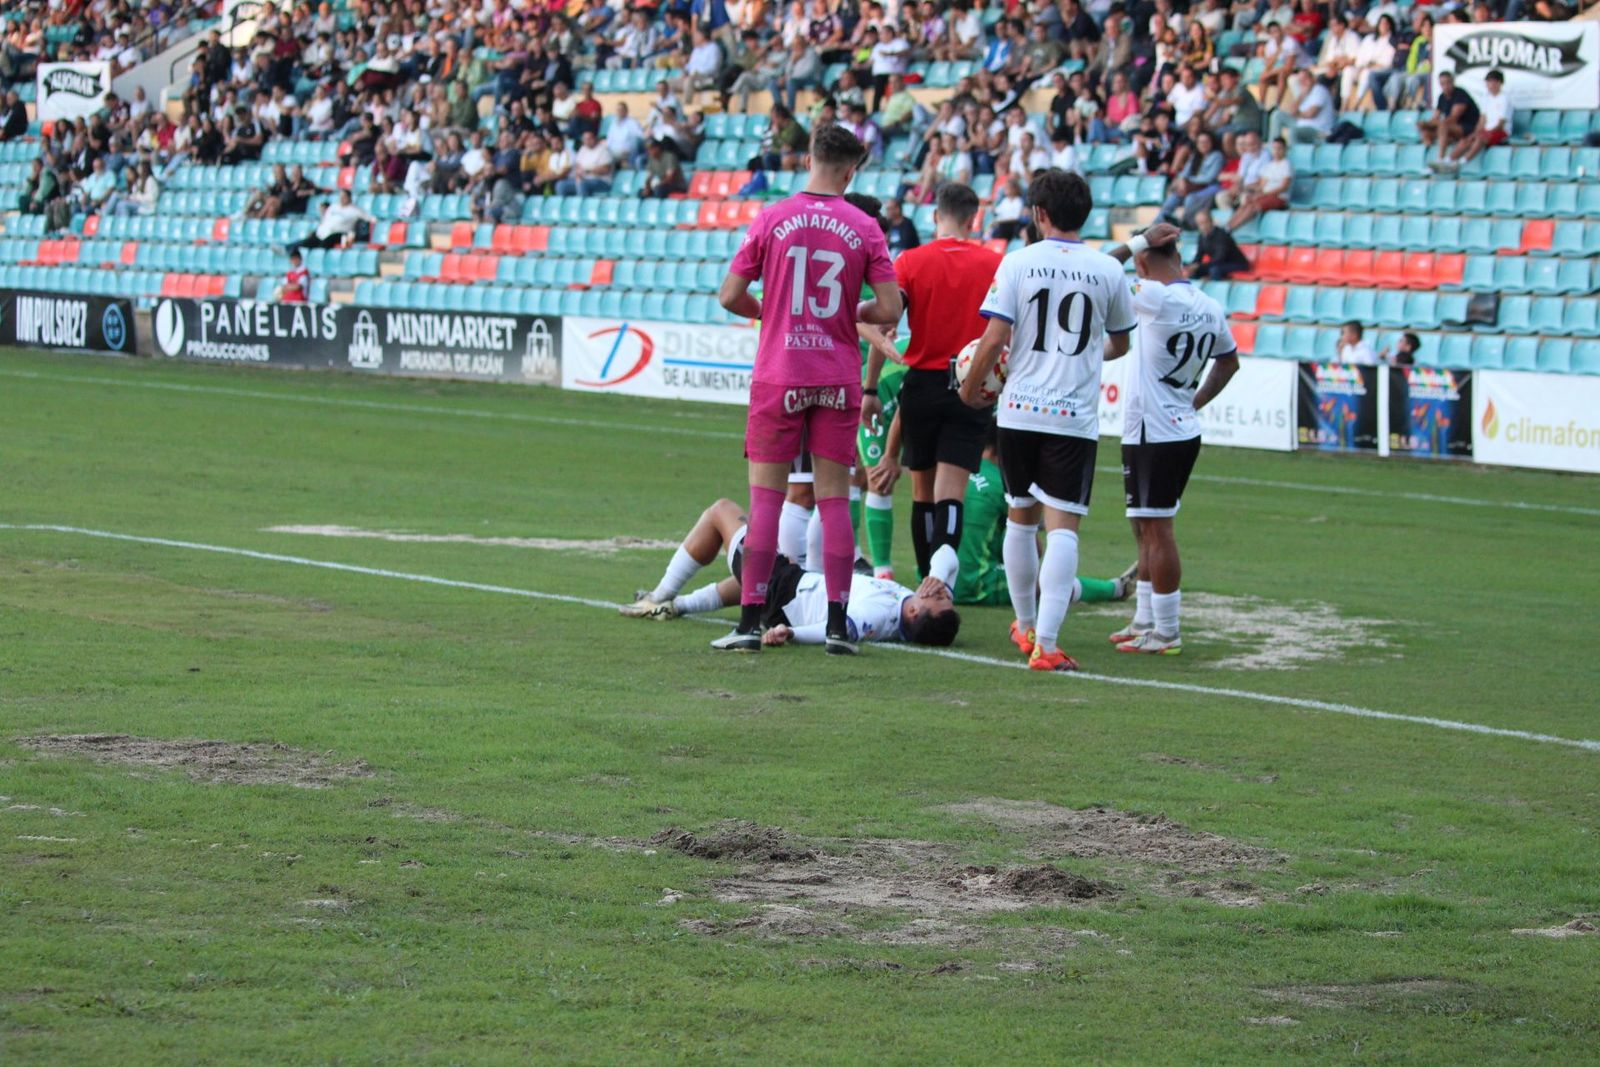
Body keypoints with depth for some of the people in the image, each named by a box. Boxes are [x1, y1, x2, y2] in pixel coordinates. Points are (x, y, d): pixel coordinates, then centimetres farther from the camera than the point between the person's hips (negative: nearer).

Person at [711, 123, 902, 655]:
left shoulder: (771, 219, -3)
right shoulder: (864, 228, -1)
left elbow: (729, 296, -2)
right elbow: (890, 310, -4)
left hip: (778, 377, -1)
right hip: (838, 379, 1)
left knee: (766, 498, 2)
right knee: (834, 500, 4)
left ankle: (750, 622, -1)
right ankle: (837, 624, 1)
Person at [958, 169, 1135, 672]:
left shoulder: (1018, 263, -3)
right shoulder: (1108, 270, 1)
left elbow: (994, 338, -8)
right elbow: (1120, 344, 15)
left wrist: (972, 386, 10)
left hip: (1019, 410, 1)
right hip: (1076, 416, -1)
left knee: (1021, 520, 17)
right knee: (1063, 527, -4)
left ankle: (1026, 627, 31)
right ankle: (1045, 644, -14)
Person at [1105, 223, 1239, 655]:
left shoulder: (1157, 299, -19)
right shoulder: (1211, 309, 7)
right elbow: (1229, 361, 22)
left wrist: (1137, 243, -7)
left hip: (1153, 436, -9)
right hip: (1184, 430, 9)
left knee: (1156, 529, -3)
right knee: (1147, 529, 18)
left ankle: (1165, 633, 0)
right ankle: (1145, 622, 27)